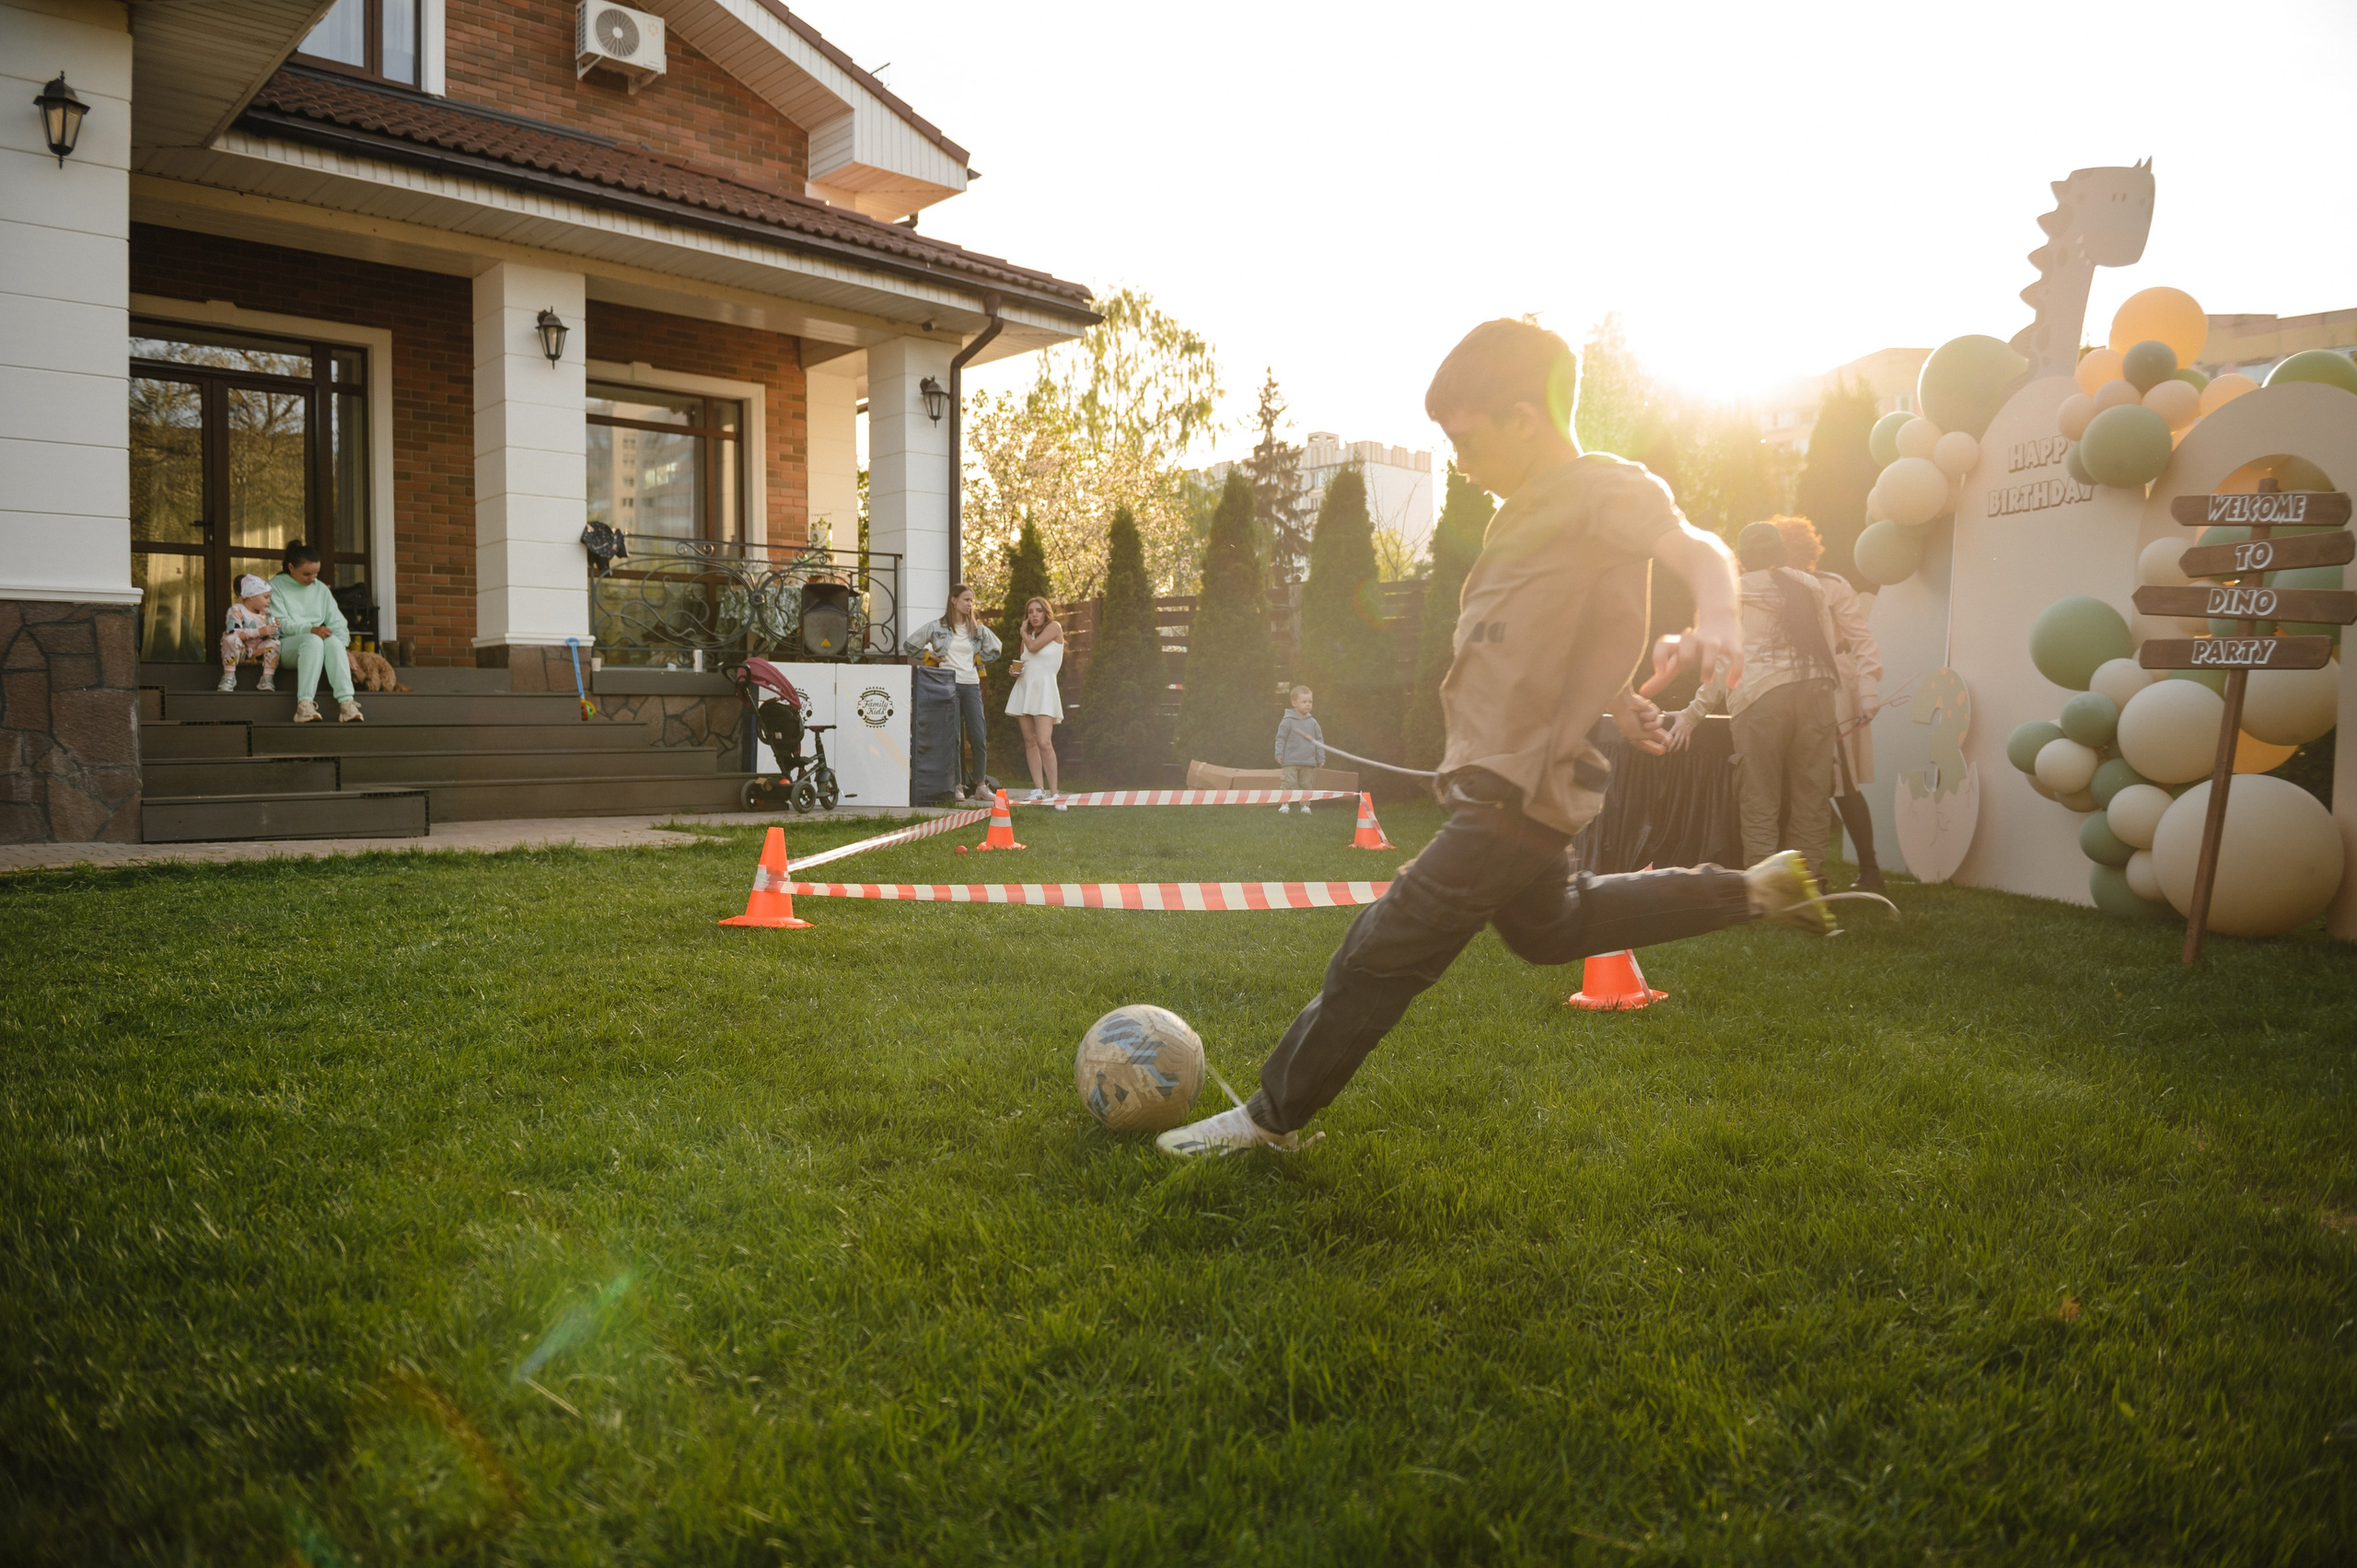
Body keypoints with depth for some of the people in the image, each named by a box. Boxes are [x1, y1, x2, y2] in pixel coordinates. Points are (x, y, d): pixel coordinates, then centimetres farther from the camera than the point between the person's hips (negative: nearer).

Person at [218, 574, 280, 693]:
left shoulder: (266, 613, 6)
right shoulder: (236, 610, -12)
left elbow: (270, 635, 8)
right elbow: (234, 633, -26)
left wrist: (274, 629, -15)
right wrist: (259, 632, -31)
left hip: (258, 653, 4)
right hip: (240, 652, -4)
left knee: (274, 642, -22)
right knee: (231, 639, -34)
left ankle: (267, 679, -22)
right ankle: (228, 677, -22)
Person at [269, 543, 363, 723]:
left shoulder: (321, 589, 18)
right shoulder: (275, 587, 5)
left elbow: (337, 622, 9)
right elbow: (281, 624, -7)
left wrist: (343, 648, -10)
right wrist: (311, 630, -25)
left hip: (316, 641, 3)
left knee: (334, 641, -33)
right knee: (313, 641, -38)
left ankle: (346, 702, -49)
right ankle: (305, 704, -49)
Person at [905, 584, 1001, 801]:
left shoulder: (977, 629, 10)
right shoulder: (936, 627, 2)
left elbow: (995, 650, 23)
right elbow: (910, 645, 9)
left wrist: (977, 660, 11)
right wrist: (931, 657, 3)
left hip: (971, 685, 3)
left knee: (979, 737, -2)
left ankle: (980, 784, 7)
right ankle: (958, 785, 1)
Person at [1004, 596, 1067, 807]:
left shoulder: (1054, 627, 0)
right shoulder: (1028, 636, 18)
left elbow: (1033, 647, -12)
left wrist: (1023, 632, 7)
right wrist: (1015, 670, 5)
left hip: (1043, 689, -7)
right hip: (1024, 688, 7)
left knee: (1044, 742, -18)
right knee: (1030, 741, 2)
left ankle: (1053, 792, -15)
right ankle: (1038, 790, 4)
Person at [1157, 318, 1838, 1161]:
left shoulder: (1603, 488, -14)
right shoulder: (1533, 509, 15)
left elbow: (1692, 546, -33)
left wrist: (1717, 613, -52)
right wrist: (1608, 698, 26)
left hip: (1517, 791, -11)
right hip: (1505, 780, 11)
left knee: (1382, 956, -6)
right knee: (1548, 928, 29)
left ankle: (1273, 1116, 8)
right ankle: (1753, 891, 35)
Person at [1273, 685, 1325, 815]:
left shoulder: (1312, 723, 7)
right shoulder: (1287, 721, -5)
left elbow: (1319, 740, 13)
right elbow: (1281, 738, -1)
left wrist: (1321, 758, 11)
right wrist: (1279, 755, -6)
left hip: (1308, 762, 4)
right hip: (1290, 761, -4)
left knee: (1306, 784, 7)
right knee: (1289, 782, -6)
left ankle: (1305, 805, 15)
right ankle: (1285, 804, 1)